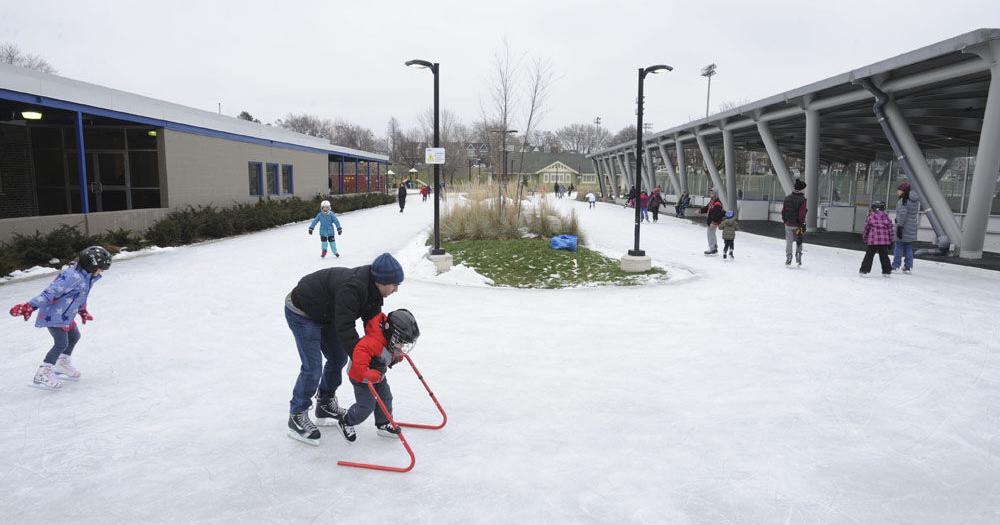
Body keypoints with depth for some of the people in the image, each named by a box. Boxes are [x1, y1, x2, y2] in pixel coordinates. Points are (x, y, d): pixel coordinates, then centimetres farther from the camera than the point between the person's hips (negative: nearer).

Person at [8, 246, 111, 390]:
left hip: (65, 315, 10)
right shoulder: (73, 277, -28)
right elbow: (50, 292, -31)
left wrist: (82, 311, 33)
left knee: (74, 336, 20)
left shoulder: (86, 276, 4)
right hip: (54, 315, -10)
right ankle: (42, 375, -1)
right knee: (61, 343, -10)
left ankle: (62, 364, 40)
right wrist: (30, 306, -33)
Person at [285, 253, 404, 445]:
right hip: (301, 313, -10)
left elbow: (373, 320, -4)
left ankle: (325, 406, 29)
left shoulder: (372, 288, -9)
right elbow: (344, 328, -36)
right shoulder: (351, 288, -37)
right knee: (313, 367, -11)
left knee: (338, 359, 13)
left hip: (326, 313, 10)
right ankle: (297, 417, 4)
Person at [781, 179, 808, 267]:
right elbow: (802, 214, -16)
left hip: (788, 224, 3)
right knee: (799, 241, 17)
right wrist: (802, 225, -11)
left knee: (789, 241, 9)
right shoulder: (802, 200, -13)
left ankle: (788, 259, 9)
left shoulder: (787, 198, 1)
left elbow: (783, 211, 7)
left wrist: (784, 220, 18)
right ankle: (798, 257, 16)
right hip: (797, 225, -3)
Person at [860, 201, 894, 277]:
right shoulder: (886, 217, 5)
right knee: (884, 256, 14)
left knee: (869, 256, 2)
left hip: (873, 240, -3)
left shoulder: (871, 217, -3)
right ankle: (886, 271, 21)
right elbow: (890, 229, 8)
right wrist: (891, 240, 15)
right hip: (884, 240, 3)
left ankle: (864, 271, -2)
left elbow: (866, 228, 2)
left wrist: (864, 237, 16)